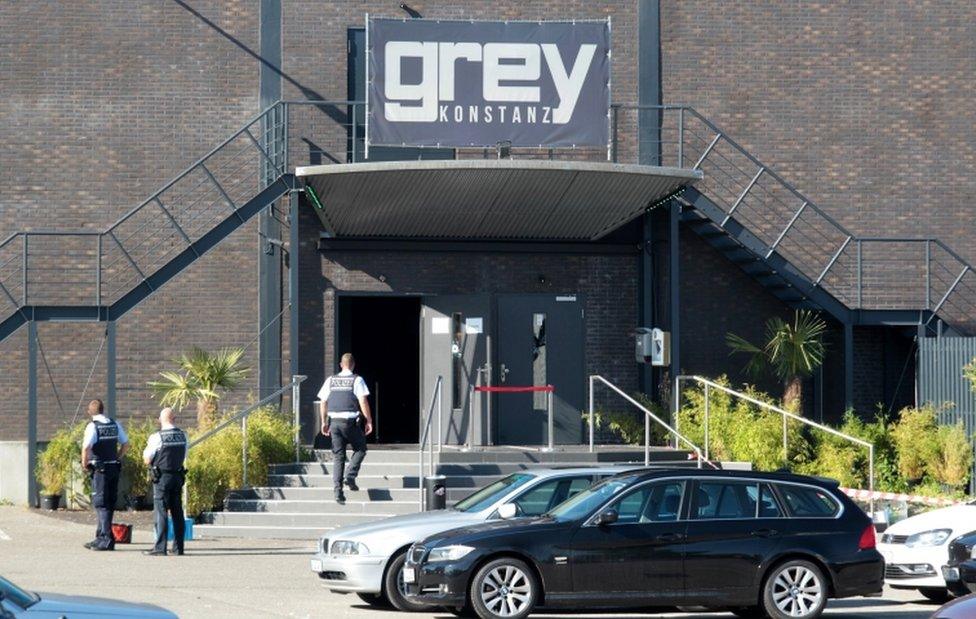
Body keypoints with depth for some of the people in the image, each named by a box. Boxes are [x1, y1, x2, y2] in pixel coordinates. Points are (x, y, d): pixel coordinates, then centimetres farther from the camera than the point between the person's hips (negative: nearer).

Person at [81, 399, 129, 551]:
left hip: (100, 469, -7)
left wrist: (84, 464, -9)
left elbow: (86, 447, -23)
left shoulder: (93, 426, -12)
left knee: (101, 504, -3)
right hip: (114, 467, 7)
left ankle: (107, 539, -9)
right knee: (109, 503, 13)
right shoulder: (115, 425, 9)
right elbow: (126, 444, 14)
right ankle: (101, 537, 22)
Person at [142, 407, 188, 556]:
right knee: (177, 512, 10)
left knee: (160, 512, -4)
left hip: (162, 477, -5)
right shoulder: (183, 436, 5)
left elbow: (147, 460, -6)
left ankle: (160, 548, -8)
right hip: (178, 475, 5)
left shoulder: (157, 437, -13)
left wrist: (147, 446, 9)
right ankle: (178, 547, 11)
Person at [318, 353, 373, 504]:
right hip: (350, 422, -4)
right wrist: (369, 421, -3)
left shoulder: (330, 380, 10)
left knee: (338, 456, 7)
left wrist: (324, 422, 18)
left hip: (334, 422, 4)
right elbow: (363, 402, -9)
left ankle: (338, 490, -1)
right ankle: (350, 476, -5)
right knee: (360, 450, 16)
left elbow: (323, 403, 10)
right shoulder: (357, 380, -2)